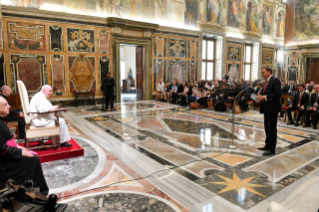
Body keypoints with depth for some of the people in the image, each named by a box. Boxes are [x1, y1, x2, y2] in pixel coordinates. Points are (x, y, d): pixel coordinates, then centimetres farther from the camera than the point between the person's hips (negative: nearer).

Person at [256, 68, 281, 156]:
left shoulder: (275, 80, -11)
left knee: (272, 128, -2)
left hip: (272, 109, -9)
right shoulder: (266, 82, 15)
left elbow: (278, 94, -21)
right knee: (267, 128, 16)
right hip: (266, 109, 9)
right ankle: (268, 145, 29)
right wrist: (260, 96, 3)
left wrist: (265, 97, -22)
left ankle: (272, 149, 6)